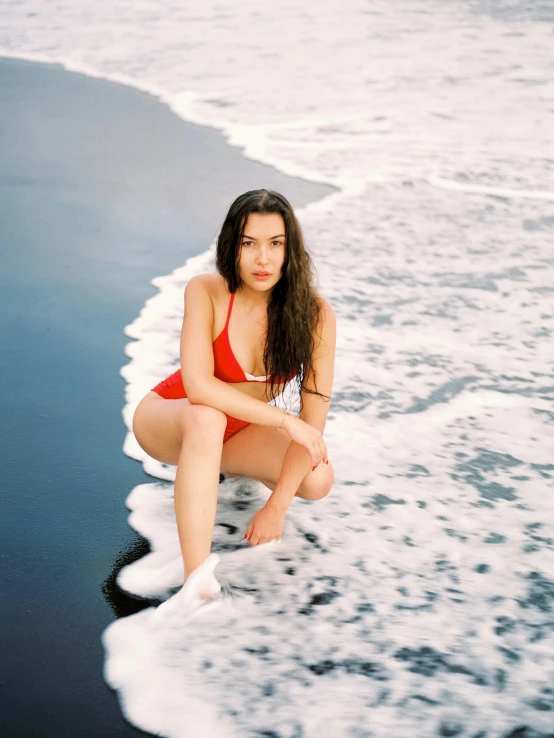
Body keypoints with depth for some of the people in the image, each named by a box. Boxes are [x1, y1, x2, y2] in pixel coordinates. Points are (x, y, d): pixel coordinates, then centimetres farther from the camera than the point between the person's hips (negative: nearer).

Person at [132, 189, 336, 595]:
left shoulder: (315, 314, -21)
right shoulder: (206, 292, -24)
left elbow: (313, 418, -21)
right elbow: (198, 386, -33)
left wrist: (278, 505, -24)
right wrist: (284, 420, -37)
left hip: (239, 430, 4)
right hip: (169, 419, -3)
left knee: (318, 480, -21)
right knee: (206, 419, -38)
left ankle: (230, 466, 12)